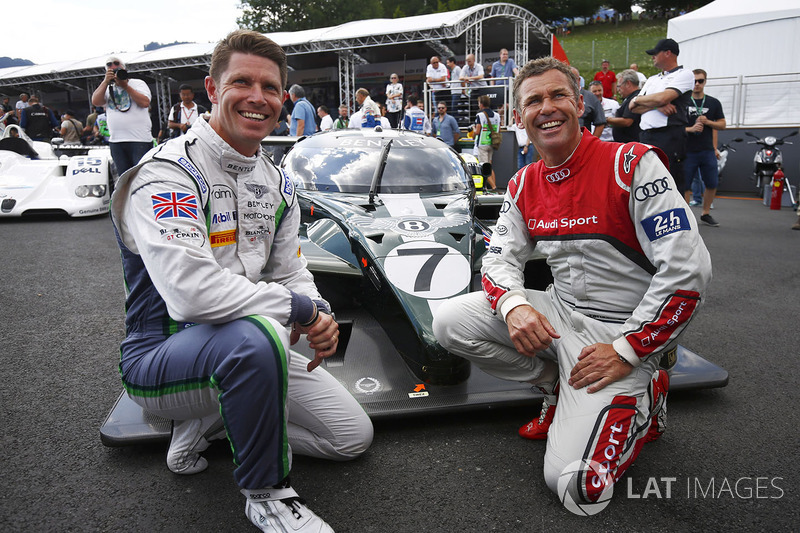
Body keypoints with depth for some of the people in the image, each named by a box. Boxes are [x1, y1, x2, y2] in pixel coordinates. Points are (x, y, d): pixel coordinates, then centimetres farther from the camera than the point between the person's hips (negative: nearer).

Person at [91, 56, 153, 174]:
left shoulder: (138, 83, 8)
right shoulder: (106, 88, 20)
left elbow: (145, 103, -9)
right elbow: (95, 101, 2)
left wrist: (125, 86, -8)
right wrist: (106, 81, -3)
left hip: (140, 140, -4)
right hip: (116, 141, 5)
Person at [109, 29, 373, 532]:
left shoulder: (276, 183, 7)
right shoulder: (167, 173, -20)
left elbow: (290, 273, 9)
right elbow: (192, 292, -34)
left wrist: (321, 320, -14)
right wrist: (302, 309, -24)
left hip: (239, 351, 8)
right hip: (161, 358, -7)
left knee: (354, 436, 6)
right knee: (256, 335, -41)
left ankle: (210, 424, 16)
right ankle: (266, 492, -14)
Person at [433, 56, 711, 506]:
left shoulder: (632, 164, -16)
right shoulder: (525, 184, 4)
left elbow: (689, 268, -20)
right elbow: (502, 258, 4)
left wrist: (626, 352, -19)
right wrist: (513, 304, -20)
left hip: (621, 330, -6)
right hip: (558, 312, 6)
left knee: (577, 483, -18)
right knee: (450, 322, -11)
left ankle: (643, 401, 13)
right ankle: (562, 389, 7)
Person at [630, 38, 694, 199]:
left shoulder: (684, 74, 2)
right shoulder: (652, 79, 24)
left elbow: (663, 97, -14)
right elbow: (633, 107, 12)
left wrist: (638, 99, 3)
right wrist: (656, 105, -6)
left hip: (670, 136, -7)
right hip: (646, 136, 7)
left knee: (672, 185, -7)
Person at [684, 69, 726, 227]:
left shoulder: (713, 103, 10)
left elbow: (722, 125, 10)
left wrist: (707, 122, -8)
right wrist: (690, 129, -18)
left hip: (707, 150, 3)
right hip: (688, 150, -3)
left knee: (712, 184, 5)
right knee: (685, 185, -1)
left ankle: (705, 214, 22)